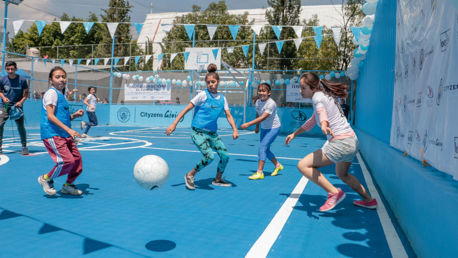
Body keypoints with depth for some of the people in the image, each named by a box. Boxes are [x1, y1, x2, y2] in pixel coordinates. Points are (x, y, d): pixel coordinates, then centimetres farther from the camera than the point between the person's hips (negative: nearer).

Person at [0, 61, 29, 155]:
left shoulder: (22, 80, -7)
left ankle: (24, 147, 12)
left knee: (21, 127, -1)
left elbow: (26, 92, 2)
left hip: (17, 106, -1)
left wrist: (21, 101, -12)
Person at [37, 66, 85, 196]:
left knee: (77, 159, 6)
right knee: (67, 161, -19)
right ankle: (46, 179, 7)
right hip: (52, 134, -9)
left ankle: (68, 185, 24)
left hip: (64, 135, 9)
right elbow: (50, 116, -18)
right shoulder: (51, 93, -8)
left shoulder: (61, 95, 20)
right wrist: (68, 129, -24)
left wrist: (74, 115, 9)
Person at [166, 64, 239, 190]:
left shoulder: (222, 98, 7)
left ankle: (218, 179, 25)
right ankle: (190, 175, 2)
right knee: (209, 156, -21)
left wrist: (235, 130, -7)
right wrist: (174, 124, -14)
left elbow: (228, 115, 8)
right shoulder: (203, 95, -8)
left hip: (212, 132, 6)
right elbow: (187, 109, -9)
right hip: (198, 131, -6)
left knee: (225, 156, 1)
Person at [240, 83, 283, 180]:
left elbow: (263, 118, -32)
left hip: (274, 128, -8)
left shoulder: (271, 103, -25)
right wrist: (257, 127, 19)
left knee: (262, 147, -18)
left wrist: (248, 124, -35)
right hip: (264, 128, 8)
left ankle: (259, 173, -15)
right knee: (265, 149, 12)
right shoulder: (258, 101, -3)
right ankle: (278, 165, 35)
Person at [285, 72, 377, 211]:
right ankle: (369, 200, 40)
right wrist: (294, 134, 35)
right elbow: (312, 121, 31)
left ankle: (334, 192, -12)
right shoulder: (325, 95, 18)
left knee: (303, 165, -12)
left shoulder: (317, 96, -10)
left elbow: (321, 110, -35)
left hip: (341, 143, -10)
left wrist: (323, 124, -56)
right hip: (352, 141, 10)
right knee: (342, 174, 32)